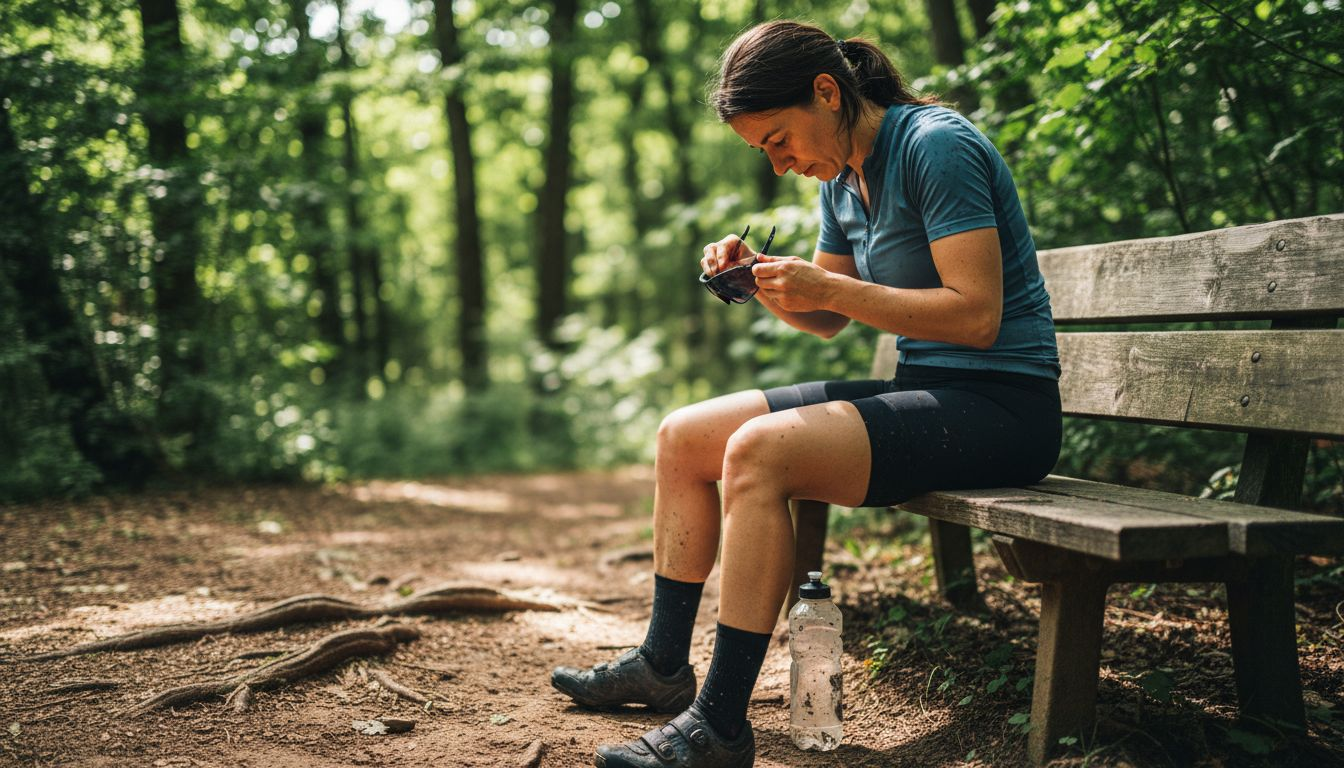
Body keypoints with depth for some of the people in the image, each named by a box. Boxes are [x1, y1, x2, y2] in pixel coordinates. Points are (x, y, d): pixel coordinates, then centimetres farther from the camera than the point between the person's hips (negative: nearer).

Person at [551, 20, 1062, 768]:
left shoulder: (937, 145, -15)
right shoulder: (842, 177, 11)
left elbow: (977, 315, -22)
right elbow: (829, 319, 19)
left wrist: (829, 287, -24)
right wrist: (760, 279, -1)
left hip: (1001, 407, -9)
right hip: (917, 391, 9)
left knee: (759, 449, -30)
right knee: (684, 437, 5)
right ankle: (664, 664, 16)